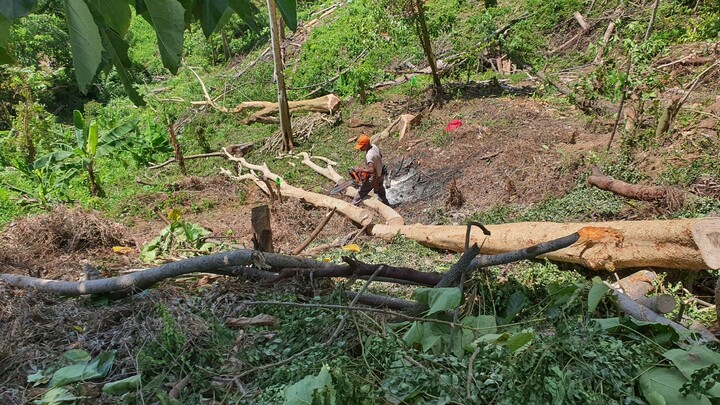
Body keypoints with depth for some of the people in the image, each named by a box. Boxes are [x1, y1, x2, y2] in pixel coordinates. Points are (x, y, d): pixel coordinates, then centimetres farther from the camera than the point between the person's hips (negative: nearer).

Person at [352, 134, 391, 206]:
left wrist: (360, 170, -28)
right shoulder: (374, 146, -8)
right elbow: (380, 156, 11)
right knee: (381, 194, 23)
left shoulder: (369, 155, -35)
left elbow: (371, 170, -40)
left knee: (361, 192, 12)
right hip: (380, 175, 8)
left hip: (374, 178, -8)